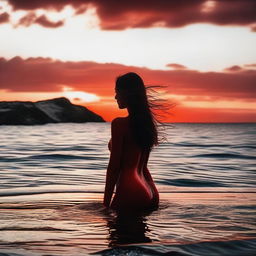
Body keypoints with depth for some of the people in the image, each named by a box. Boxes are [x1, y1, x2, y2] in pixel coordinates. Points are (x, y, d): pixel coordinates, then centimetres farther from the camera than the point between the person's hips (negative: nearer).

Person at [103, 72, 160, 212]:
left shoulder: (119, 123, -11)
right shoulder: (147, 123, 13)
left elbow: (114, 166, -11)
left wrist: (106, 204, -7)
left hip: (130, 193, -9)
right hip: (150, 195, 9)